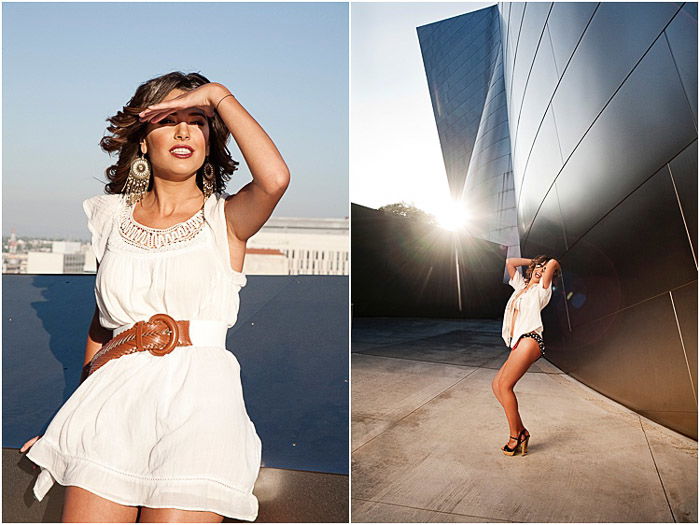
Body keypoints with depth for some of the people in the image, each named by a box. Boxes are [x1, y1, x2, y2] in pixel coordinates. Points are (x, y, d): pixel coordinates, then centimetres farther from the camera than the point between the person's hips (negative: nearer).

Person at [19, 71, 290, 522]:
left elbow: (275, 178, -18)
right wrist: (74, 411, 21)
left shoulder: (226, 218, 5)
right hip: (113, 394, 3)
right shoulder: (114, 215, 15)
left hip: (198, 395, -3)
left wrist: (220, 95, -7)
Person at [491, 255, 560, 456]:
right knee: (497, 384, 1)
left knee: (505, 385, -14)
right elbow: (509, 262, 27)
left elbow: (553, 263, -8)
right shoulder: (521, 285, 24)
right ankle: (521, 431, 3)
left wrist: (550, 266, 13)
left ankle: (515, 437, -7)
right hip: (518, 344, 8)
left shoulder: (542, 289, 4)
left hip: (530, 340, -8)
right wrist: (535, 261, 27)